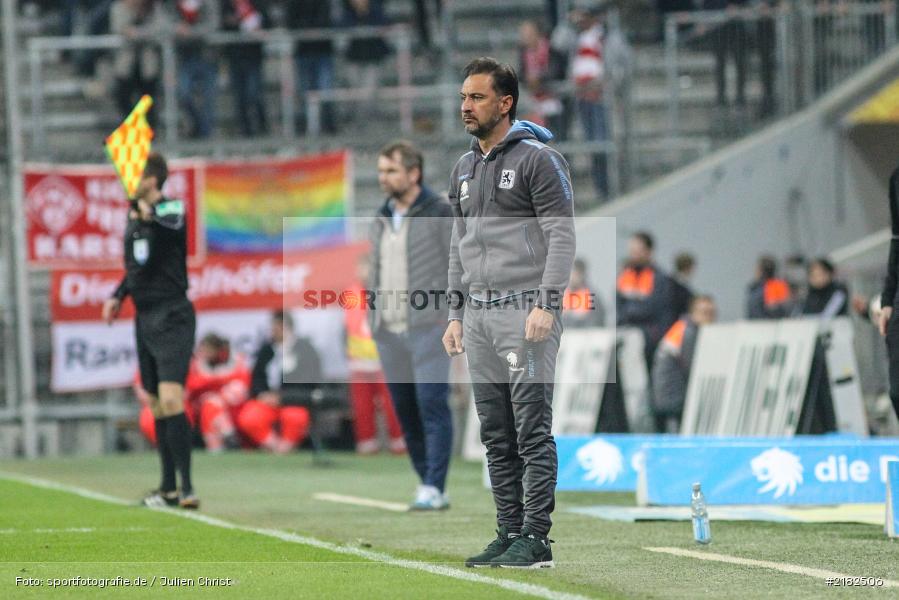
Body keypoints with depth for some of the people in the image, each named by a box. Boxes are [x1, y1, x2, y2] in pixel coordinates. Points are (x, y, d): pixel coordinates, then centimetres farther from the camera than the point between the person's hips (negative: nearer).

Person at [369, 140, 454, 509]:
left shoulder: (439, 213, -1)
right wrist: (373, 320, 14)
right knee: (405, 411, 5)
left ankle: (433, 489, -16)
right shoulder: (381, 220, 18)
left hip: (427, 325, -6)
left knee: (432, 403, -14)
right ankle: (429, 487, 11)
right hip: (389, 331, 6)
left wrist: (452, 316, -11)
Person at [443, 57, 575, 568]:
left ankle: (535, 538, -10)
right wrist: (456, 313, 17)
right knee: (497, 435, 8)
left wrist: (546, 305, -19)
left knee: (532, 431, -10)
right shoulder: (465, 170, 18)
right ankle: (509, 534, 12)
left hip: (525, 311, -8)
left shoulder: (538, 159, -6)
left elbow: (562, 237, -11)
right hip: (478, 315, 8)